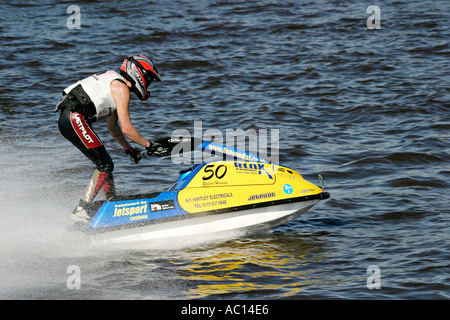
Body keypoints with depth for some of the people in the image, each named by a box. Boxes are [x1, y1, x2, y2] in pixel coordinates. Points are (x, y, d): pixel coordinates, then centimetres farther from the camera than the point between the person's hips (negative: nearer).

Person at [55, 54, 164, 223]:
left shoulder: (115, 83, 24)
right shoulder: (122, 88, -7)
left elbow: (112, 127, 31)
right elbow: (126, 128, -11)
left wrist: (129, 149, 31)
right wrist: (149, 145, 0)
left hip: (68, 120, 10)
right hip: (75, 119, -10)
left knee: (105, 164, 15)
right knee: (105, 165, -8)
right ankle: (80, 211, -11)